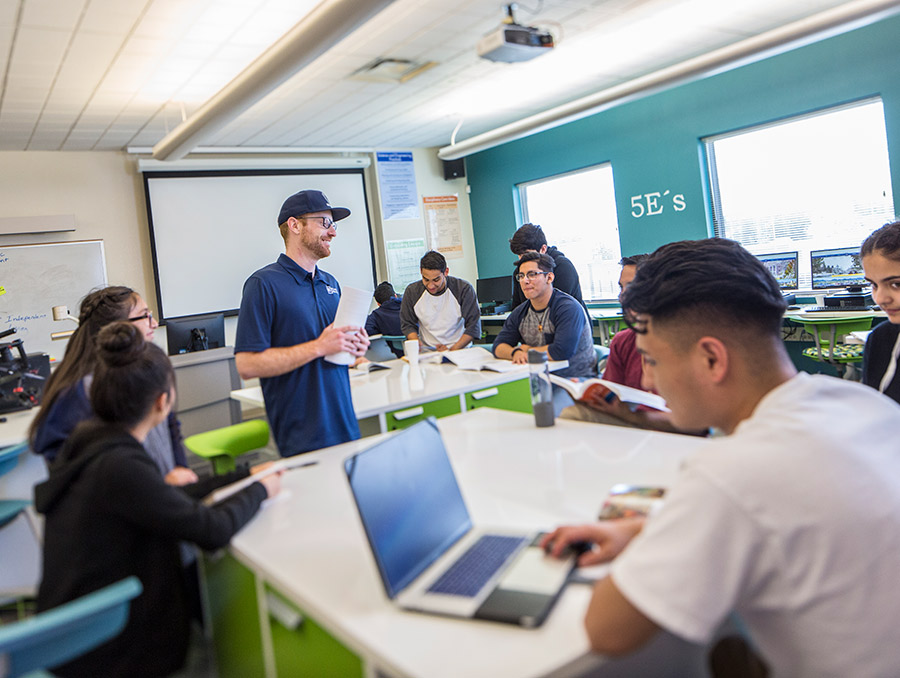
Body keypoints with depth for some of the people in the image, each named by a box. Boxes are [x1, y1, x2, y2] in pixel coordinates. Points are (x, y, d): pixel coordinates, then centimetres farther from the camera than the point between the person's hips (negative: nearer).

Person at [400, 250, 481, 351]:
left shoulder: (464, 290, -7)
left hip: (459, 350, -2)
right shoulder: (411, 291, -1)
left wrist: (452, 350, -16)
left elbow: (473, 326, -6)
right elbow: (407, 325, 7)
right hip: (426, 351, 2)